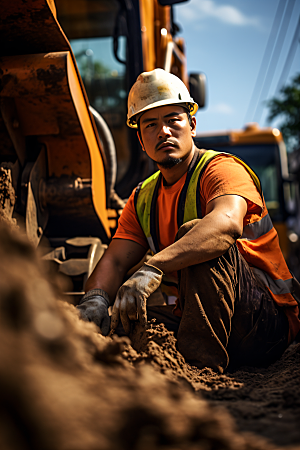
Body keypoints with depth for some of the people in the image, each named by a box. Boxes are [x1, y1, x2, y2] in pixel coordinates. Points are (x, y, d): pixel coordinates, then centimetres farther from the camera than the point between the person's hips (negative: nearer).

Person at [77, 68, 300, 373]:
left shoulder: (223, 169, -11)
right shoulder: (142, 200, 11)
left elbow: (227, 222, -35)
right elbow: (114, 261, -1)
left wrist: (153, 268, -48)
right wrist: (95, 298, -25)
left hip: (268, 320, -5)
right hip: (194, 319, 6)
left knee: (193, 232, -30)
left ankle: (201, 362, -33)